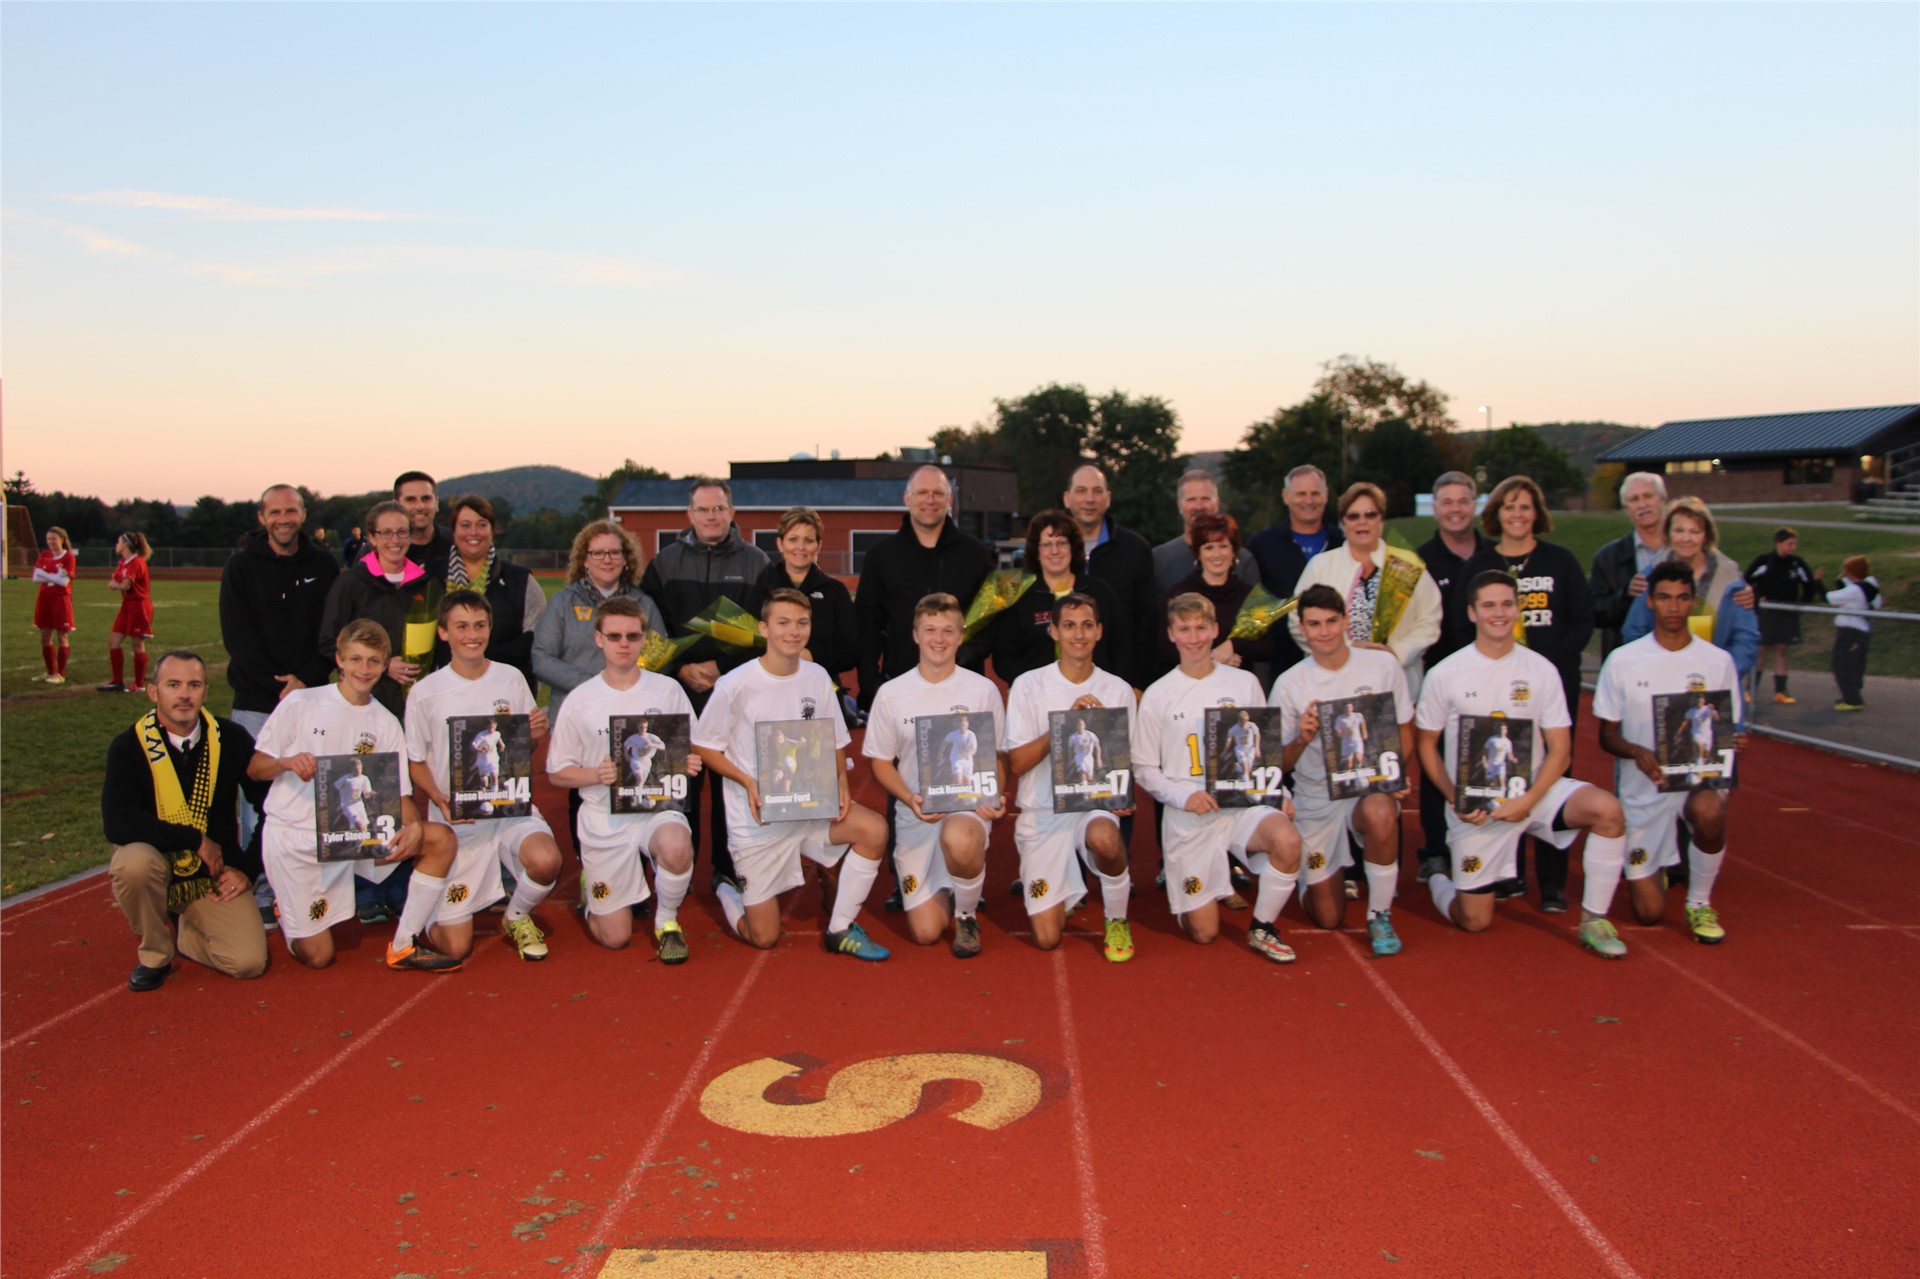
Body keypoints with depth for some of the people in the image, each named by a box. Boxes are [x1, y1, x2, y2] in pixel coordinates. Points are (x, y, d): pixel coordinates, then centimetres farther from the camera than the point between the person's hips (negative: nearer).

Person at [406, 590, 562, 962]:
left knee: (546, 860, -34)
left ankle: (517, 917, 3)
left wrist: (535, 734, -11)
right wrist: (441, 800, -15)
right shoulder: (425, 693, -5)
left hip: (510, 806, 1)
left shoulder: (511, 680, 1)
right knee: (455, 948, -4)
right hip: (456, 819, -1)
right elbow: (416, 763, 4)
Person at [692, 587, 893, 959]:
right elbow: (704, 747, -6)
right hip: (756, 818, -4)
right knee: (764, 938, 1)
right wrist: (748, 782, -21)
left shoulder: (817, 678, -1)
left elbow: (836, 742, 10)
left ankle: (840, 929, -6)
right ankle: (729, 892, 37)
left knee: (874, 829, -25)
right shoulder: (735, 685, -14)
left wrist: (841, 781, -10)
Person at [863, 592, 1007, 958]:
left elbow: (998, 757, 7)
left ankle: (967, 915, -7)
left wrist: (996, 798, -13)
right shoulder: (891, 694, 0)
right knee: (926, 932, -6)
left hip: (971, 804, -1)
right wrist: (910, 798, -12)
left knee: (958, 838, -41)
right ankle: (942, 890, 32)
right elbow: (881, 762, 6)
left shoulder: (984, 690, -1)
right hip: (916, 812, 2)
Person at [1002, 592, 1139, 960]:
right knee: (1047, 938, -5)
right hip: (1043, 812, 0)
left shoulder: (1118, 689, 2)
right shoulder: (1029, 685, -3)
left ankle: (1117, 919, -8)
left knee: (1103, 835, -40)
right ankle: (1067, 884, 32)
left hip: (1095, 804, 0)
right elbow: (1017, 763, -9)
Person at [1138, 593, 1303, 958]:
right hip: (1188, 816, -1)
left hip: (1244, 802, 1)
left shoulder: (1244, 683, 4)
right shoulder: (1158, 695, -1)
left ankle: (1262, 928, -6)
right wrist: (1184, 796, -17)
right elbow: (1144, 770, 0)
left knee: (1288, 840, -33)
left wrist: (1279, 794, -9)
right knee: (1204, 932, -3)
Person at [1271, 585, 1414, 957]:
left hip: (1373, 787, -1)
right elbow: (1281, 763, -3)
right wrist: (1302, 740, -24)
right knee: (1329, 919, 5)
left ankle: (1380, 916, -14)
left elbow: (1404, 731, 4)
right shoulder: (1289, 684, -6)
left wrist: (1397, 774, -15)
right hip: (1316, 798, 1)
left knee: (1380, 814, -39)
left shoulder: (1383, 664, -4)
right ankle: (1313, 876, 43)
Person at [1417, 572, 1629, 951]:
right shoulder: (1444, 675, -6)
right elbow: (1427, 745, 1)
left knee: (1608, 810, -27)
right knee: (1475, 921, -1)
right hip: (1474, 805, -1)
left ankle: (1594, 922, -12)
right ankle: (1440, 878, 35)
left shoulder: (1541, 670, -3)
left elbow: (1560, 750, -2)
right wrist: (1455, 800, -13)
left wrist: (1528, 800, -18)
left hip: (1533, 788, 2)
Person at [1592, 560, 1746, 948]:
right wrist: (1637, 752, -21)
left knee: (1709, 811, -38)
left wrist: (1735, 742, -17)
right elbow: (1607, 735, 1)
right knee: (1649, 912, -4)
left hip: (1700, 776, 1)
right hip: (1642, 788, 0)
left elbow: (1728, 730, 7)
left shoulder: (1718, 661, 0)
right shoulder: (1622, 661, -4)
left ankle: (1700, 902, -9)